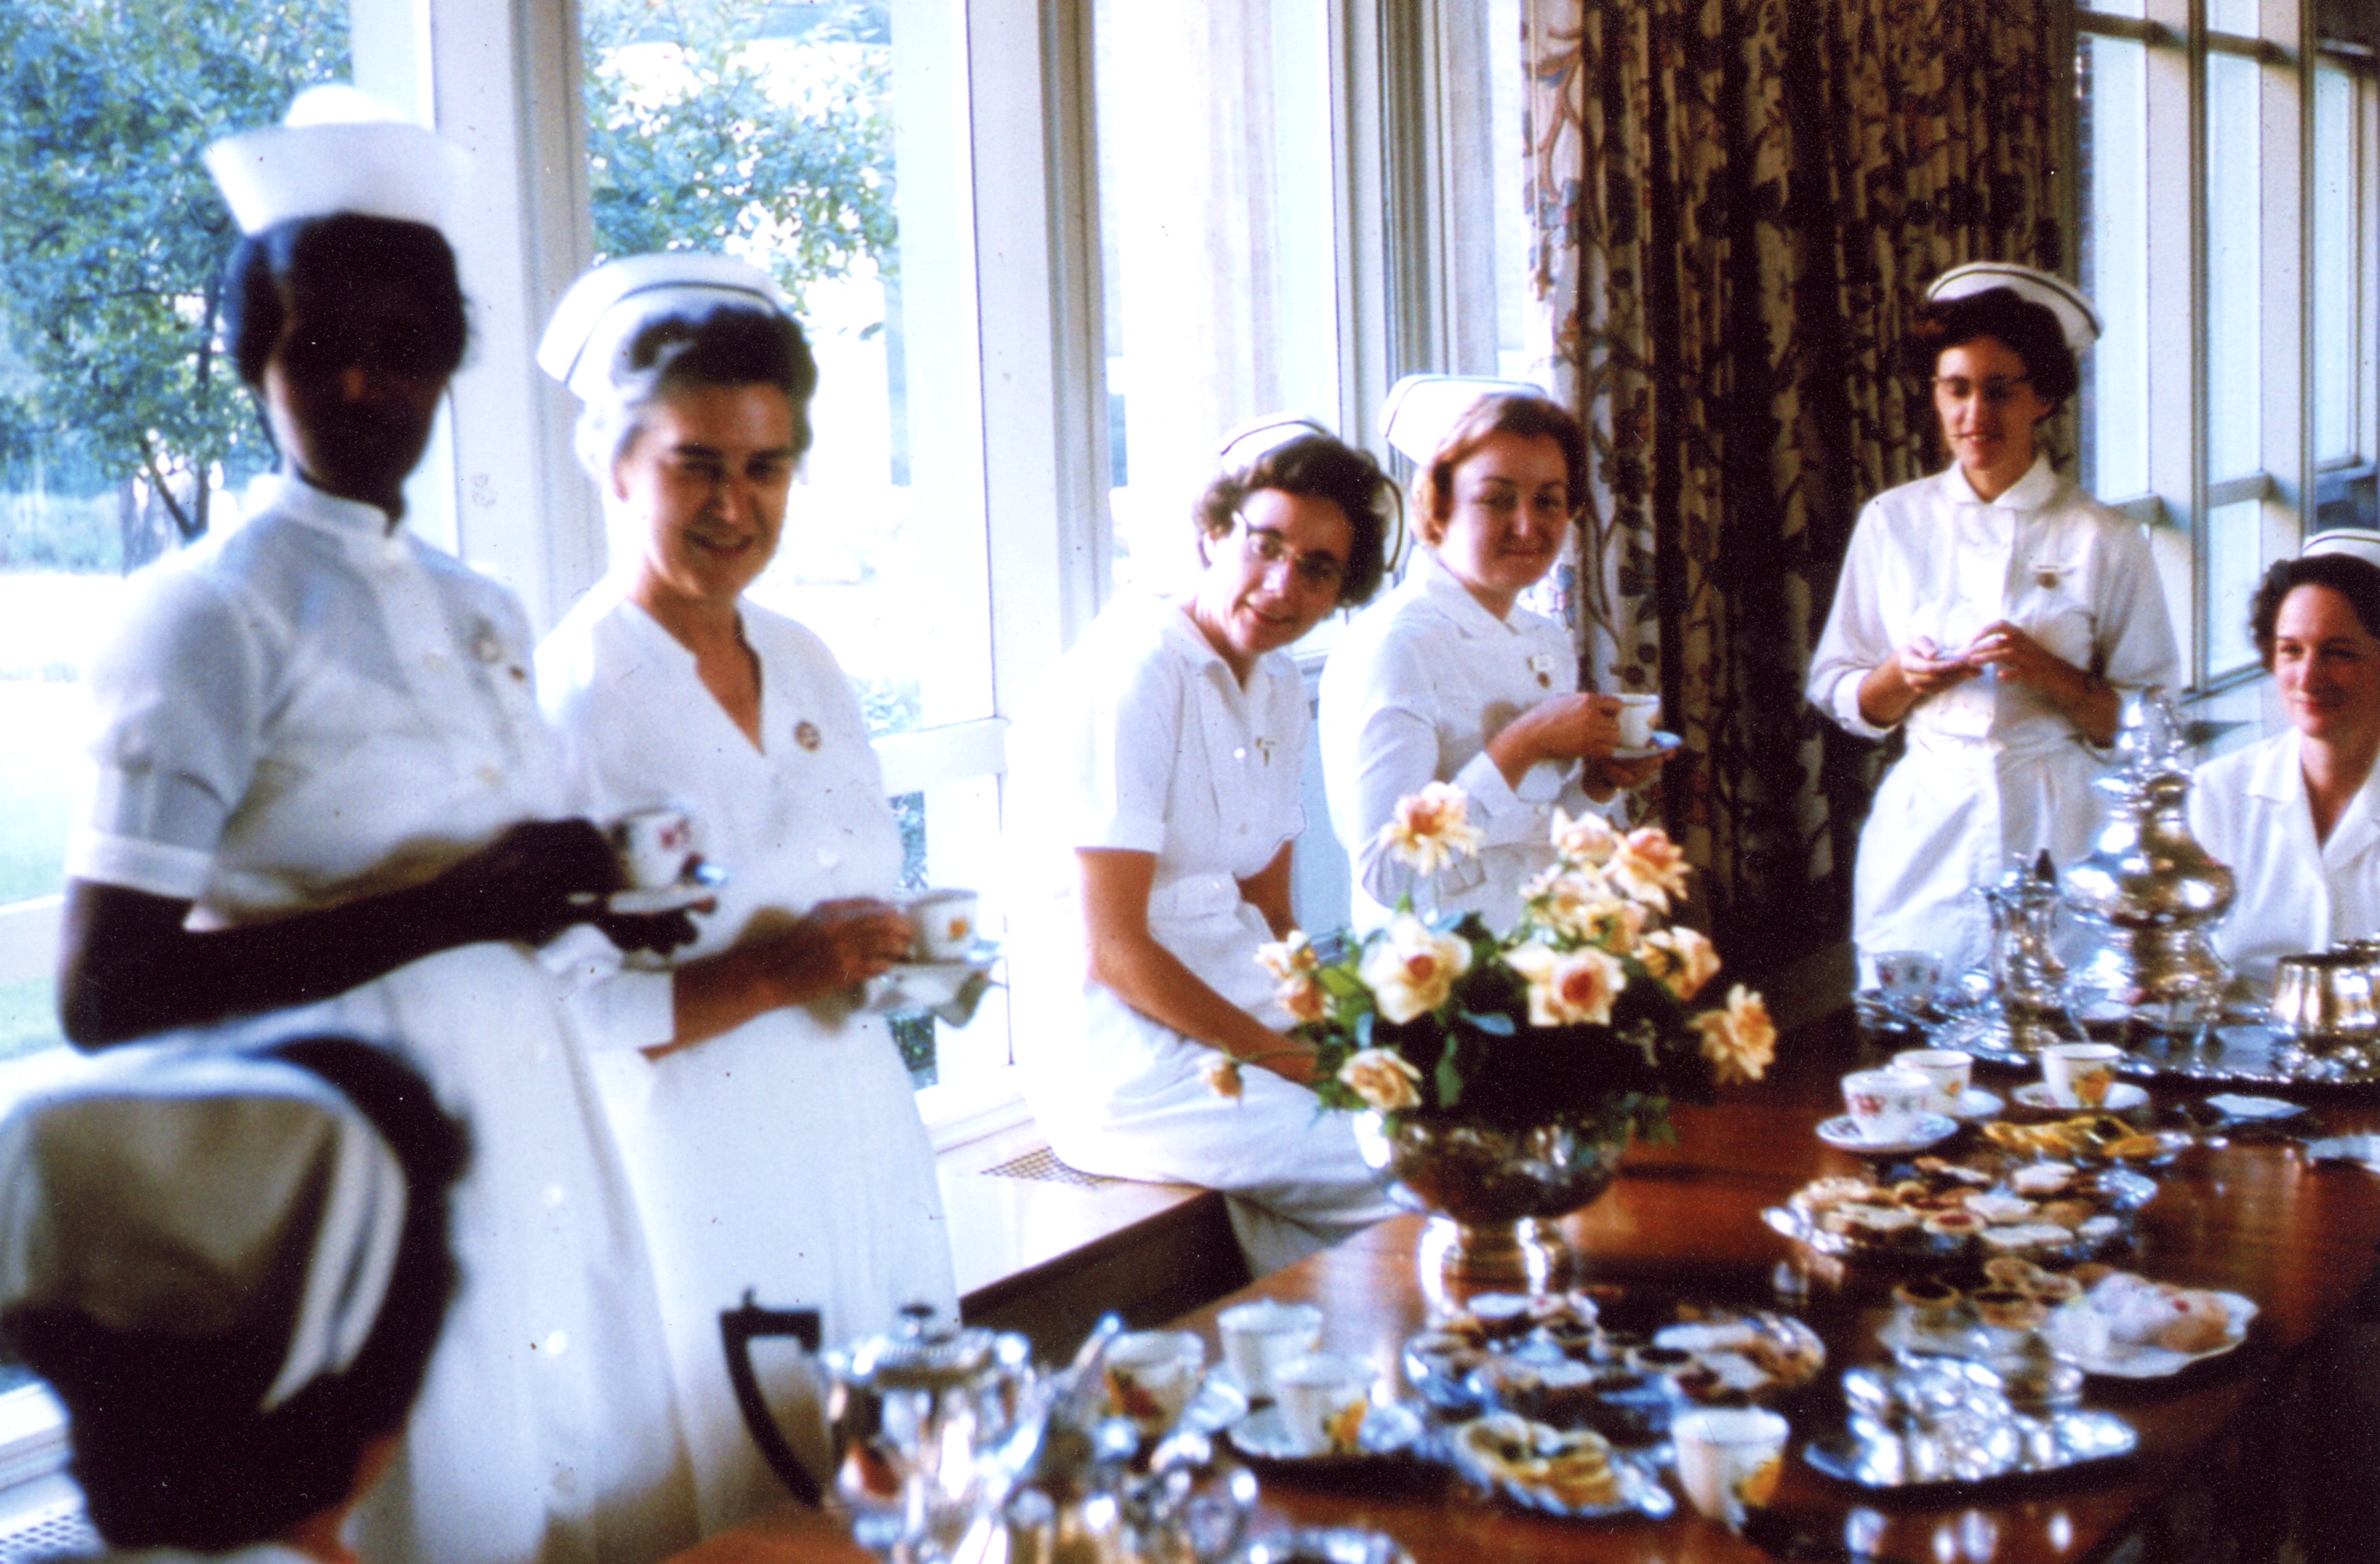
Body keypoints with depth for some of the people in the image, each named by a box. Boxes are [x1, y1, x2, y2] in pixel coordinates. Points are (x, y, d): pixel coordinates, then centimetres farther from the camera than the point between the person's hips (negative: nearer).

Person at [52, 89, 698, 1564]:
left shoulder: (482, 616, 12)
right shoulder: (208, 616, -10)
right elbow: (102, 996, -18)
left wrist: (596, 907, -2)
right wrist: (446, 912, -23)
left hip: (539, 1155, 7)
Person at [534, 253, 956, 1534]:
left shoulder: (807, 668, 10)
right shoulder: (566, 698, -13)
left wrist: (908, 955, 1)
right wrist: (771, 976, -22)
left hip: (868, 1150, 7)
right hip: (703, 1178, -7)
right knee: (752, 1515, 2)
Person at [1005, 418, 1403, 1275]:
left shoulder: (1280, 689, 13)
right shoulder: (1129, 678, -14)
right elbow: (1112, 952, -16)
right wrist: (1287, 1057, -12)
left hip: (1241, 1027, 9)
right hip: (1126, 1068, -9)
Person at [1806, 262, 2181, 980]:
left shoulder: (2104, 539, 1)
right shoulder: (1892, 522, 7)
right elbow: (1838, 696, 10)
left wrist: (2053, 675, -15)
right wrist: (1902, 678, -9)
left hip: (2058, 837, -1)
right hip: (1924, 833, 2)